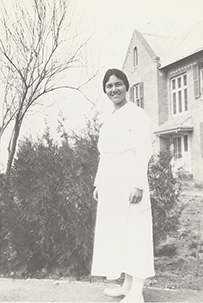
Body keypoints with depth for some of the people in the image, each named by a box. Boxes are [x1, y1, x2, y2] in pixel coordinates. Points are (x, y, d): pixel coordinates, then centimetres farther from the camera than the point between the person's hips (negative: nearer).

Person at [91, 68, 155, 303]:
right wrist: (98, 183, 17)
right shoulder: (108, 121, 18)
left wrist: (138, 184, -20)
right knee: (116, 232, 11)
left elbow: (144, 151, -13)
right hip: (110, 184, 8)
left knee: (134, 231, -4)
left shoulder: (136, 114, -5)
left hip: (128, 182, -8)